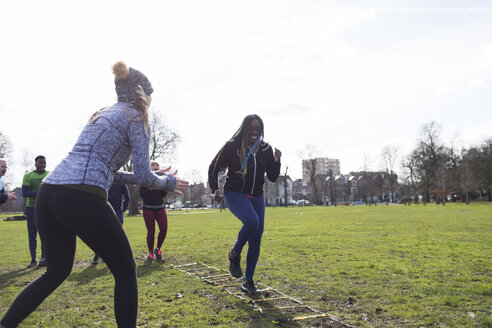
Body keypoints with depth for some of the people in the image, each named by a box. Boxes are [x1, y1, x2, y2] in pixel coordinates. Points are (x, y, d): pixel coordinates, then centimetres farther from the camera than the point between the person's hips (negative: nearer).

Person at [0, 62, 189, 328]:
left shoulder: (102, 115, 26)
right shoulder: (135, 118, 2)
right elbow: (144, 177, -3)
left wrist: (143, 175, 34)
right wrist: (169, 182, 17)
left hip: (48, 193, 9)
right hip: (81, 199, -8)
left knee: (57, 271, 25)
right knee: (125, 270, 8)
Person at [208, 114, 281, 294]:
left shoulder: (266, 149, 4)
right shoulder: (232, 146, -7)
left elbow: (273, 178, 5)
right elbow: (214, 167, 2)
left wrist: (276, 161, -11)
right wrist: (215, 188, -7)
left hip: (256, 197, 5)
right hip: (235, 194, -4)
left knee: (256, 241, 3)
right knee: (252, 221, -33)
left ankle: (248, 280, 20)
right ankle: (235, 254, -6)